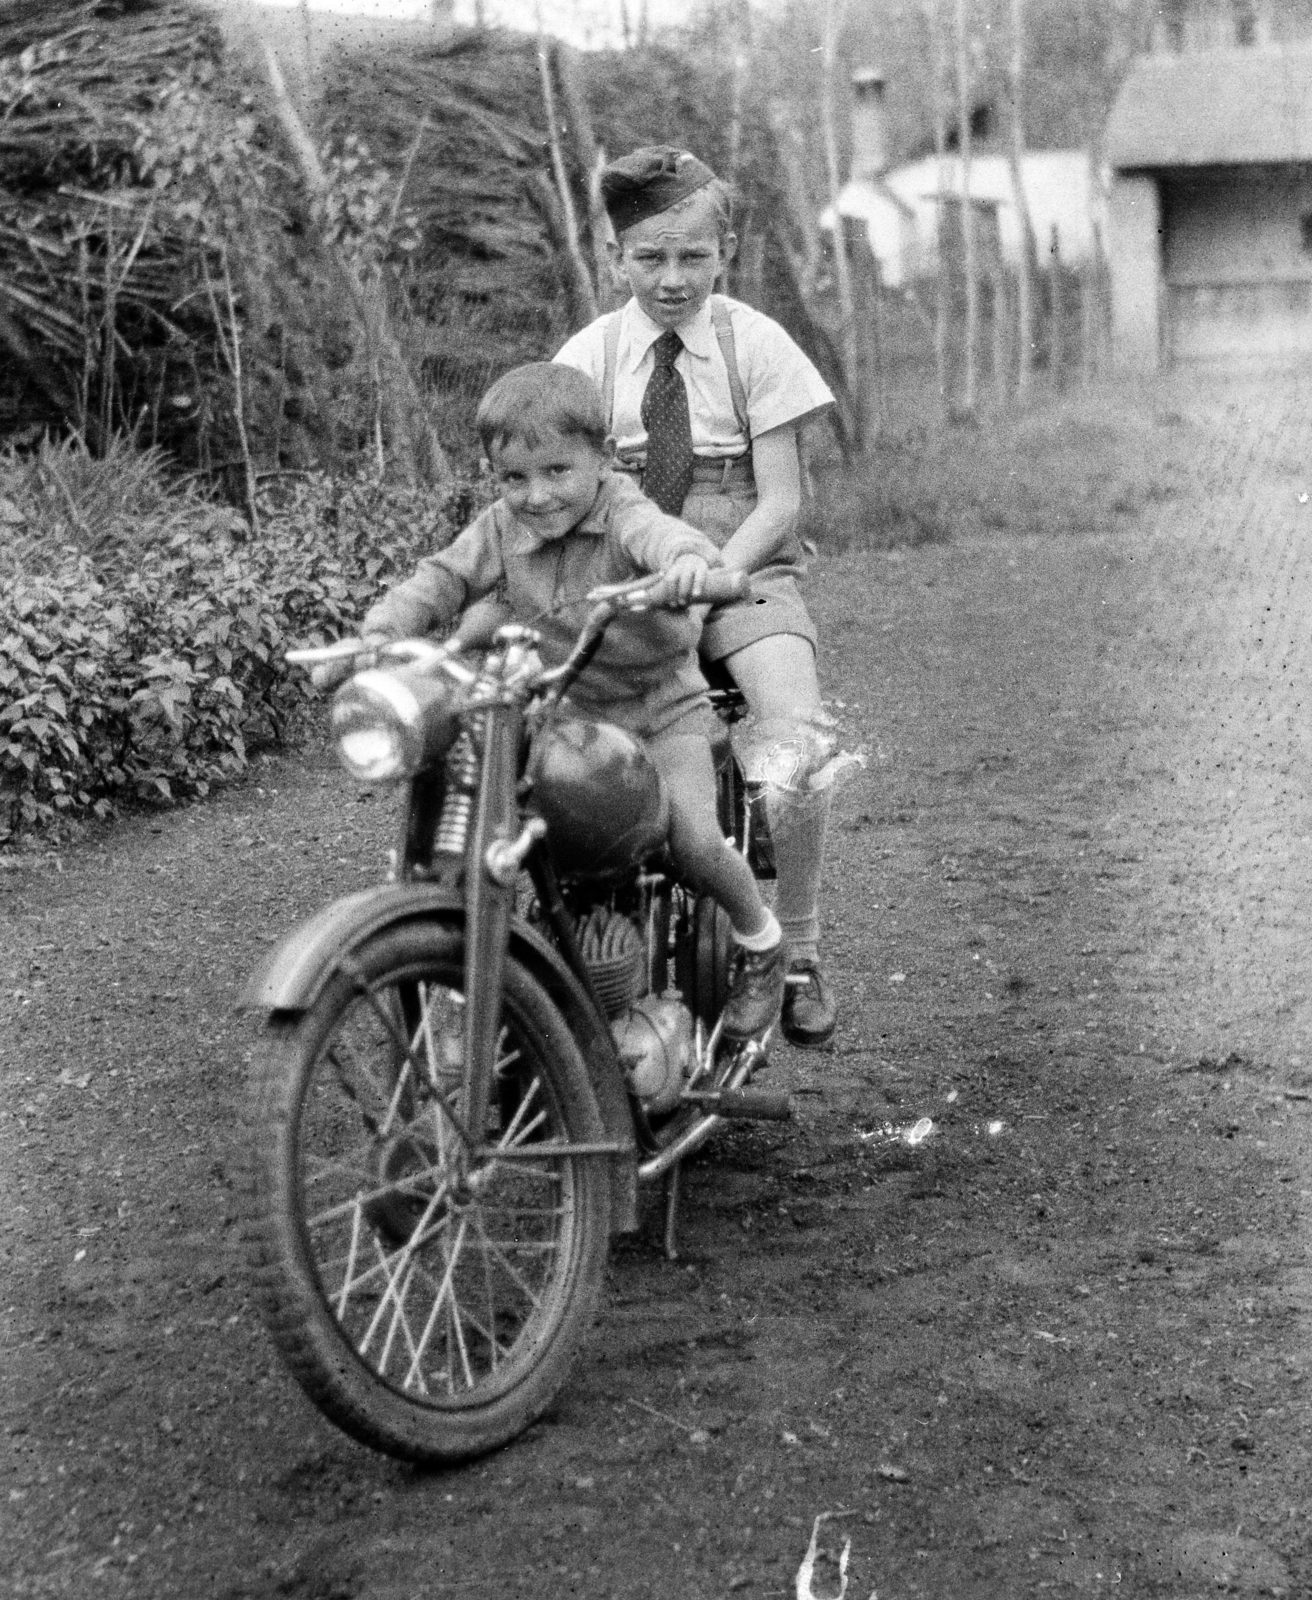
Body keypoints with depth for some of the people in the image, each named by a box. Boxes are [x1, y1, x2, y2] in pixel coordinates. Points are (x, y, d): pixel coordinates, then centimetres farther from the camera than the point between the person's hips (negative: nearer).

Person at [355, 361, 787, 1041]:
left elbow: (657, 532, -39)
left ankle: (760, 941, 9)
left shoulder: (621, 515, -18)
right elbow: (442, 578, 0)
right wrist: (383, 629, -21)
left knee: (693, 838, -20)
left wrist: (685, 555, -65)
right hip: (561, 716, 5)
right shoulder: (501, 530, -2)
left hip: (660, 710, -5)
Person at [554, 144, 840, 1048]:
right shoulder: (592, 354, 5)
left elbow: (779, 500, -4)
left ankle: (797, 955, -10)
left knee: (796, 741, -28)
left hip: (743, 573, -2)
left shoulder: (756, 345, 0)